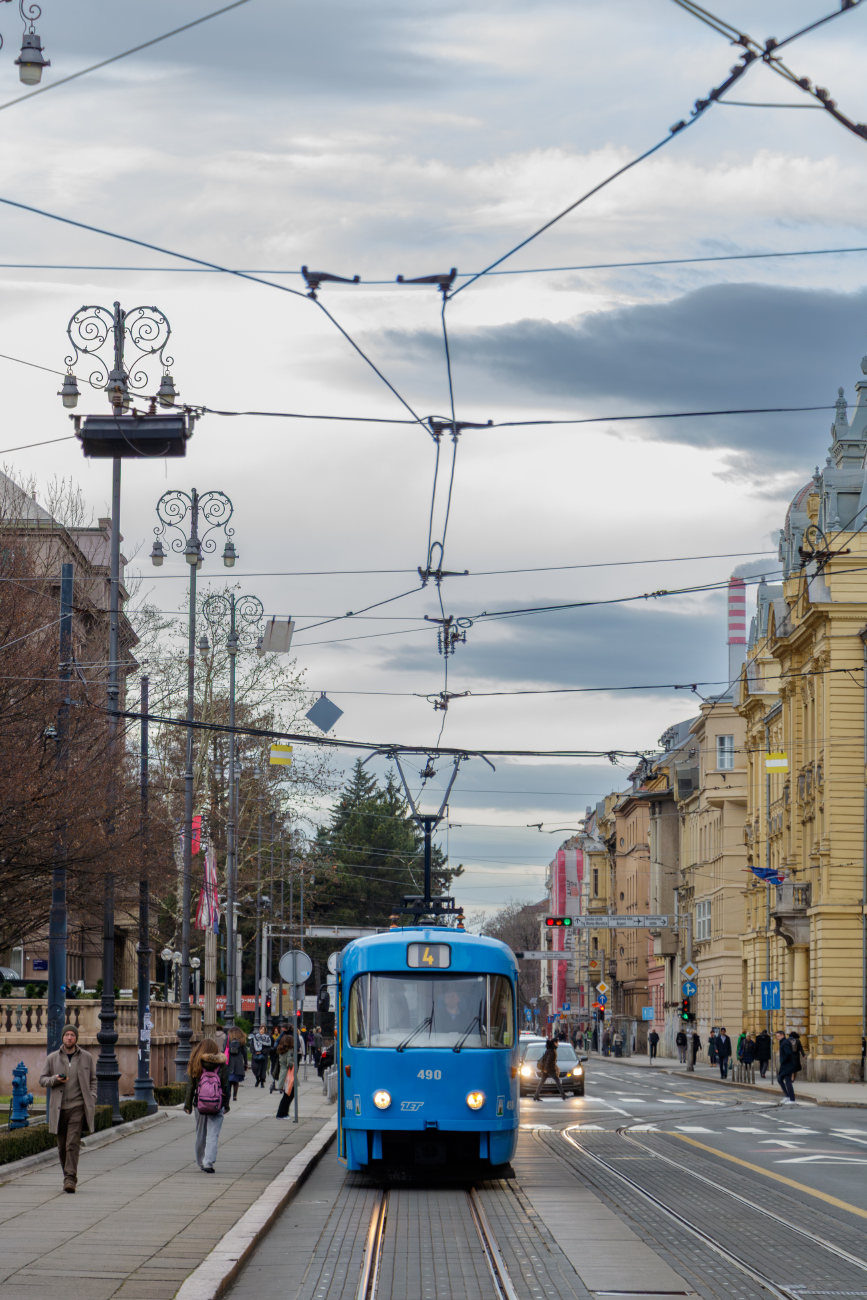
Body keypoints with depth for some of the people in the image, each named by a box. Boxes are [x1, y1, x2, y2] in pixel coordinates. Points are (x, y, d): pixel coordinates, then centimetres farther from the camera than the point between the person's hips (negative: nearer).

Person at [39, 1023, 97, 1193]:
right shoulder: (52, 1058, 6)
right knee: (62, 1146, 7)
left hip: (77, 1106, -2)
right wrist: (55, 1079, -12)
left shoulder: (86, 1057, 6)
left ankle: (70, 1179, -18)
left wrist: (92, 1101, 0)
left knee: (73, 1143, -14)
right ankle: (69, 1177, 23)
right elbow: (42, 1080, 8)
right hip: (59, 1108, 2)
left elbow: (93, 1080, 12)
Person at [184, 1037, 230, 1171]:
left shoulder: (196, 1064, -3)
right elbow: (226, 1086, -1)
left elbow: (190, 1086, -1)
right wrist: (226, 1105, 9)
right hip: (217, 1106, -1)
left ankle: (201, 1162, 28)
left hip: (200, 1105, 1)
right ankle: (208, 1163, -13)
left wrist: (188, 1104, 7)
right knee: (213, 1135, 0)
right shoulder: (222, 1066, -4)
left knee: (200, 1135, 17)